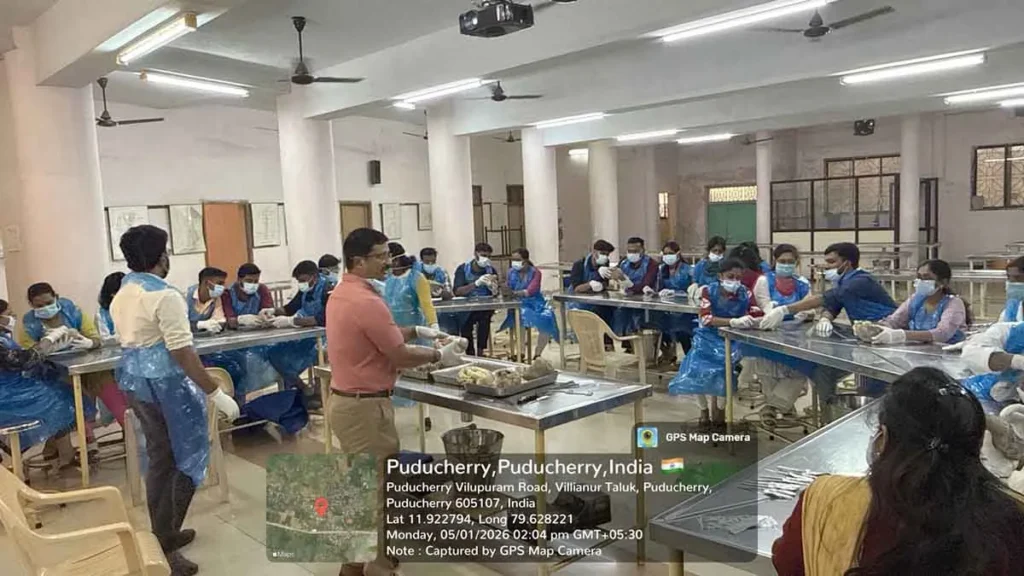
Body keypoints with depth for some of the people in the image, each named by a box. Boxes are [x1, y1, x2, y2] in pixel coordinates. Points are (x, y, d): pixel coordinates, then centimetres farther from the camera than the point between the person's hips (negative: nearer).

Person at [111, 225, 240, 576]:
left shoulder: (121, 296, 10)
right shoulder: (164, 295, -19)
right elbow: (181, 352, -23)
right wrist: (215, 393, -21)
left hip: (133, 380, 9)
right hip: (165, 383, -9)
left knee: (159, 460, 18)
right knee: (189, 458, 1)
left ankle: (162, 535, 29)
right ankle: (164, 547, 3)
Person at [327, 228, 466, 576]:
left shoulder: (342, 293, 9)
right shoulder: (366, 302, -23)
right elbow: (400, 356, -18)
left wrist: (418, 331, 12)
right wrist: (439, 356, -3)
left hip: (344, 401, 10)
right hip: (365, 407, -10)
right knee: (378, 493, 2)